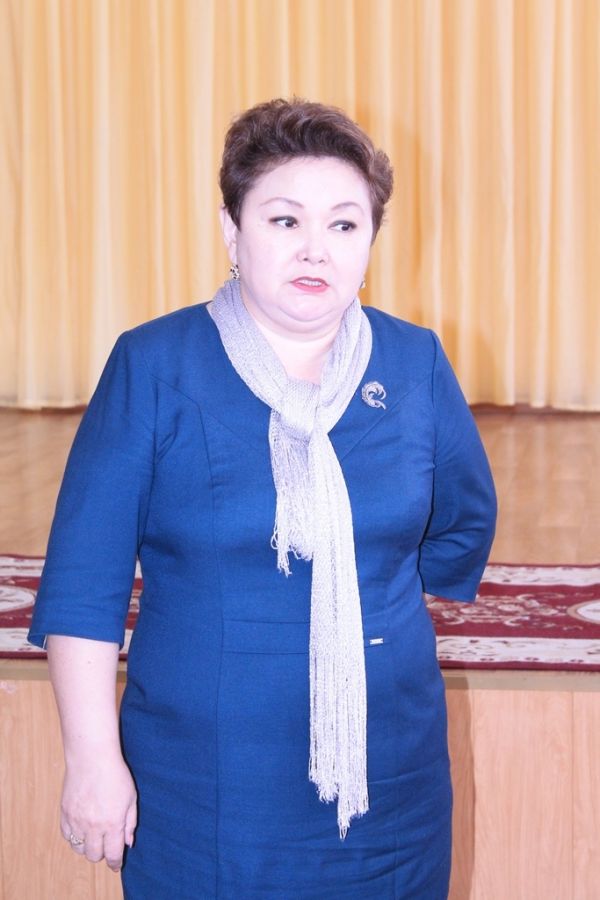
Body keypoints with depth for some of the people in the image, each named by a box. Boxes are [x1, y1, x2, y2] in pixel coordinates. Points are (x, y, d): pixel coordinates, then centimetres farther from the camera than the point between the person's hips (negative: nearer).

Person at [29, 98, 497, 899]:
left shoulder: (416, 365, -1)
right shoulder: (153, 366, -8)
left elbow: (466, 519, 16)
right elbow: (85, 577, -8)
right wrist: (94, 759, -11)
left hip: (387, 773, 3)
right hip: (202, 785, -2)